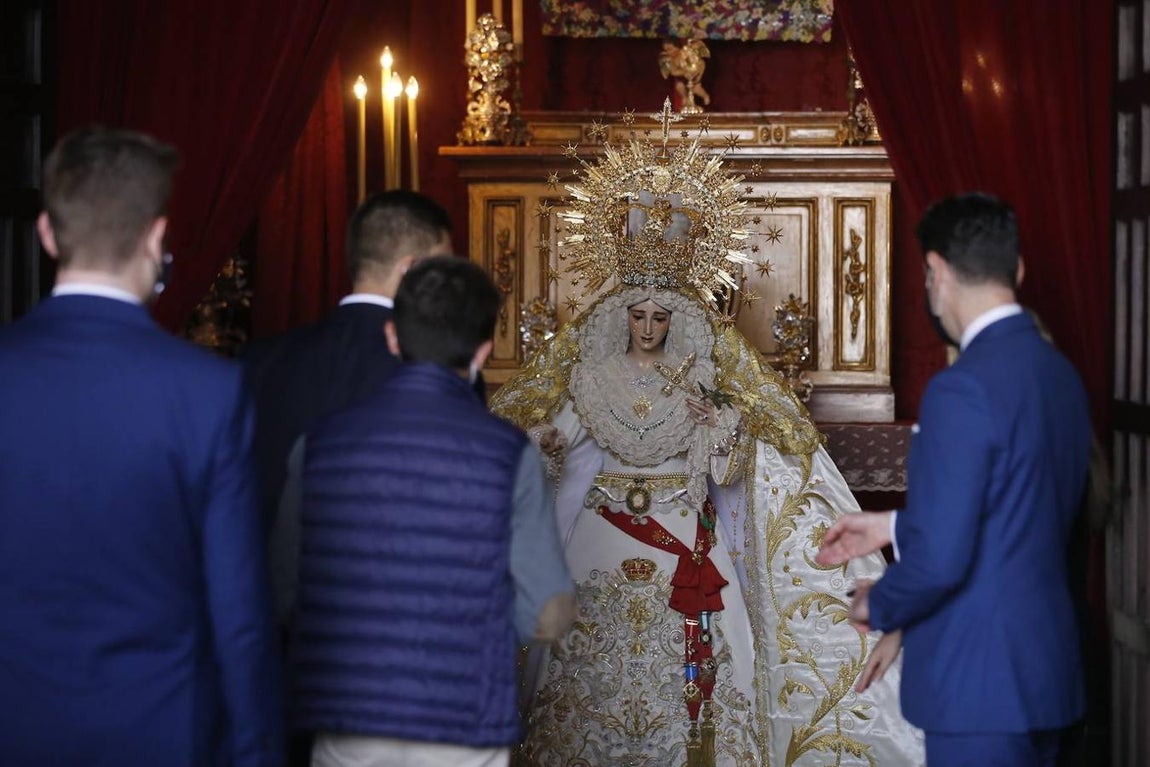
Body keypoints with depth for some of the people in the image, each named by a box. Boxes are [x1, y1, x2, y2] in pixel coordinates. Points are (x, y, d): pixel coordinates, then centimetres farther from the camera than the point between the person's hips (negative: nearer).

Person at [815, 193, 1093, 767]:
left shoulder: (962, 389, -20)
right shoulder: (1060, 374, 6)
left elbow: (940, 558, -22)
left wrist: (877, 606, -3)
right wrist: (893, 526, 18)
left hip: (980, 681, -8)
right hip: (1047, 667, 9)